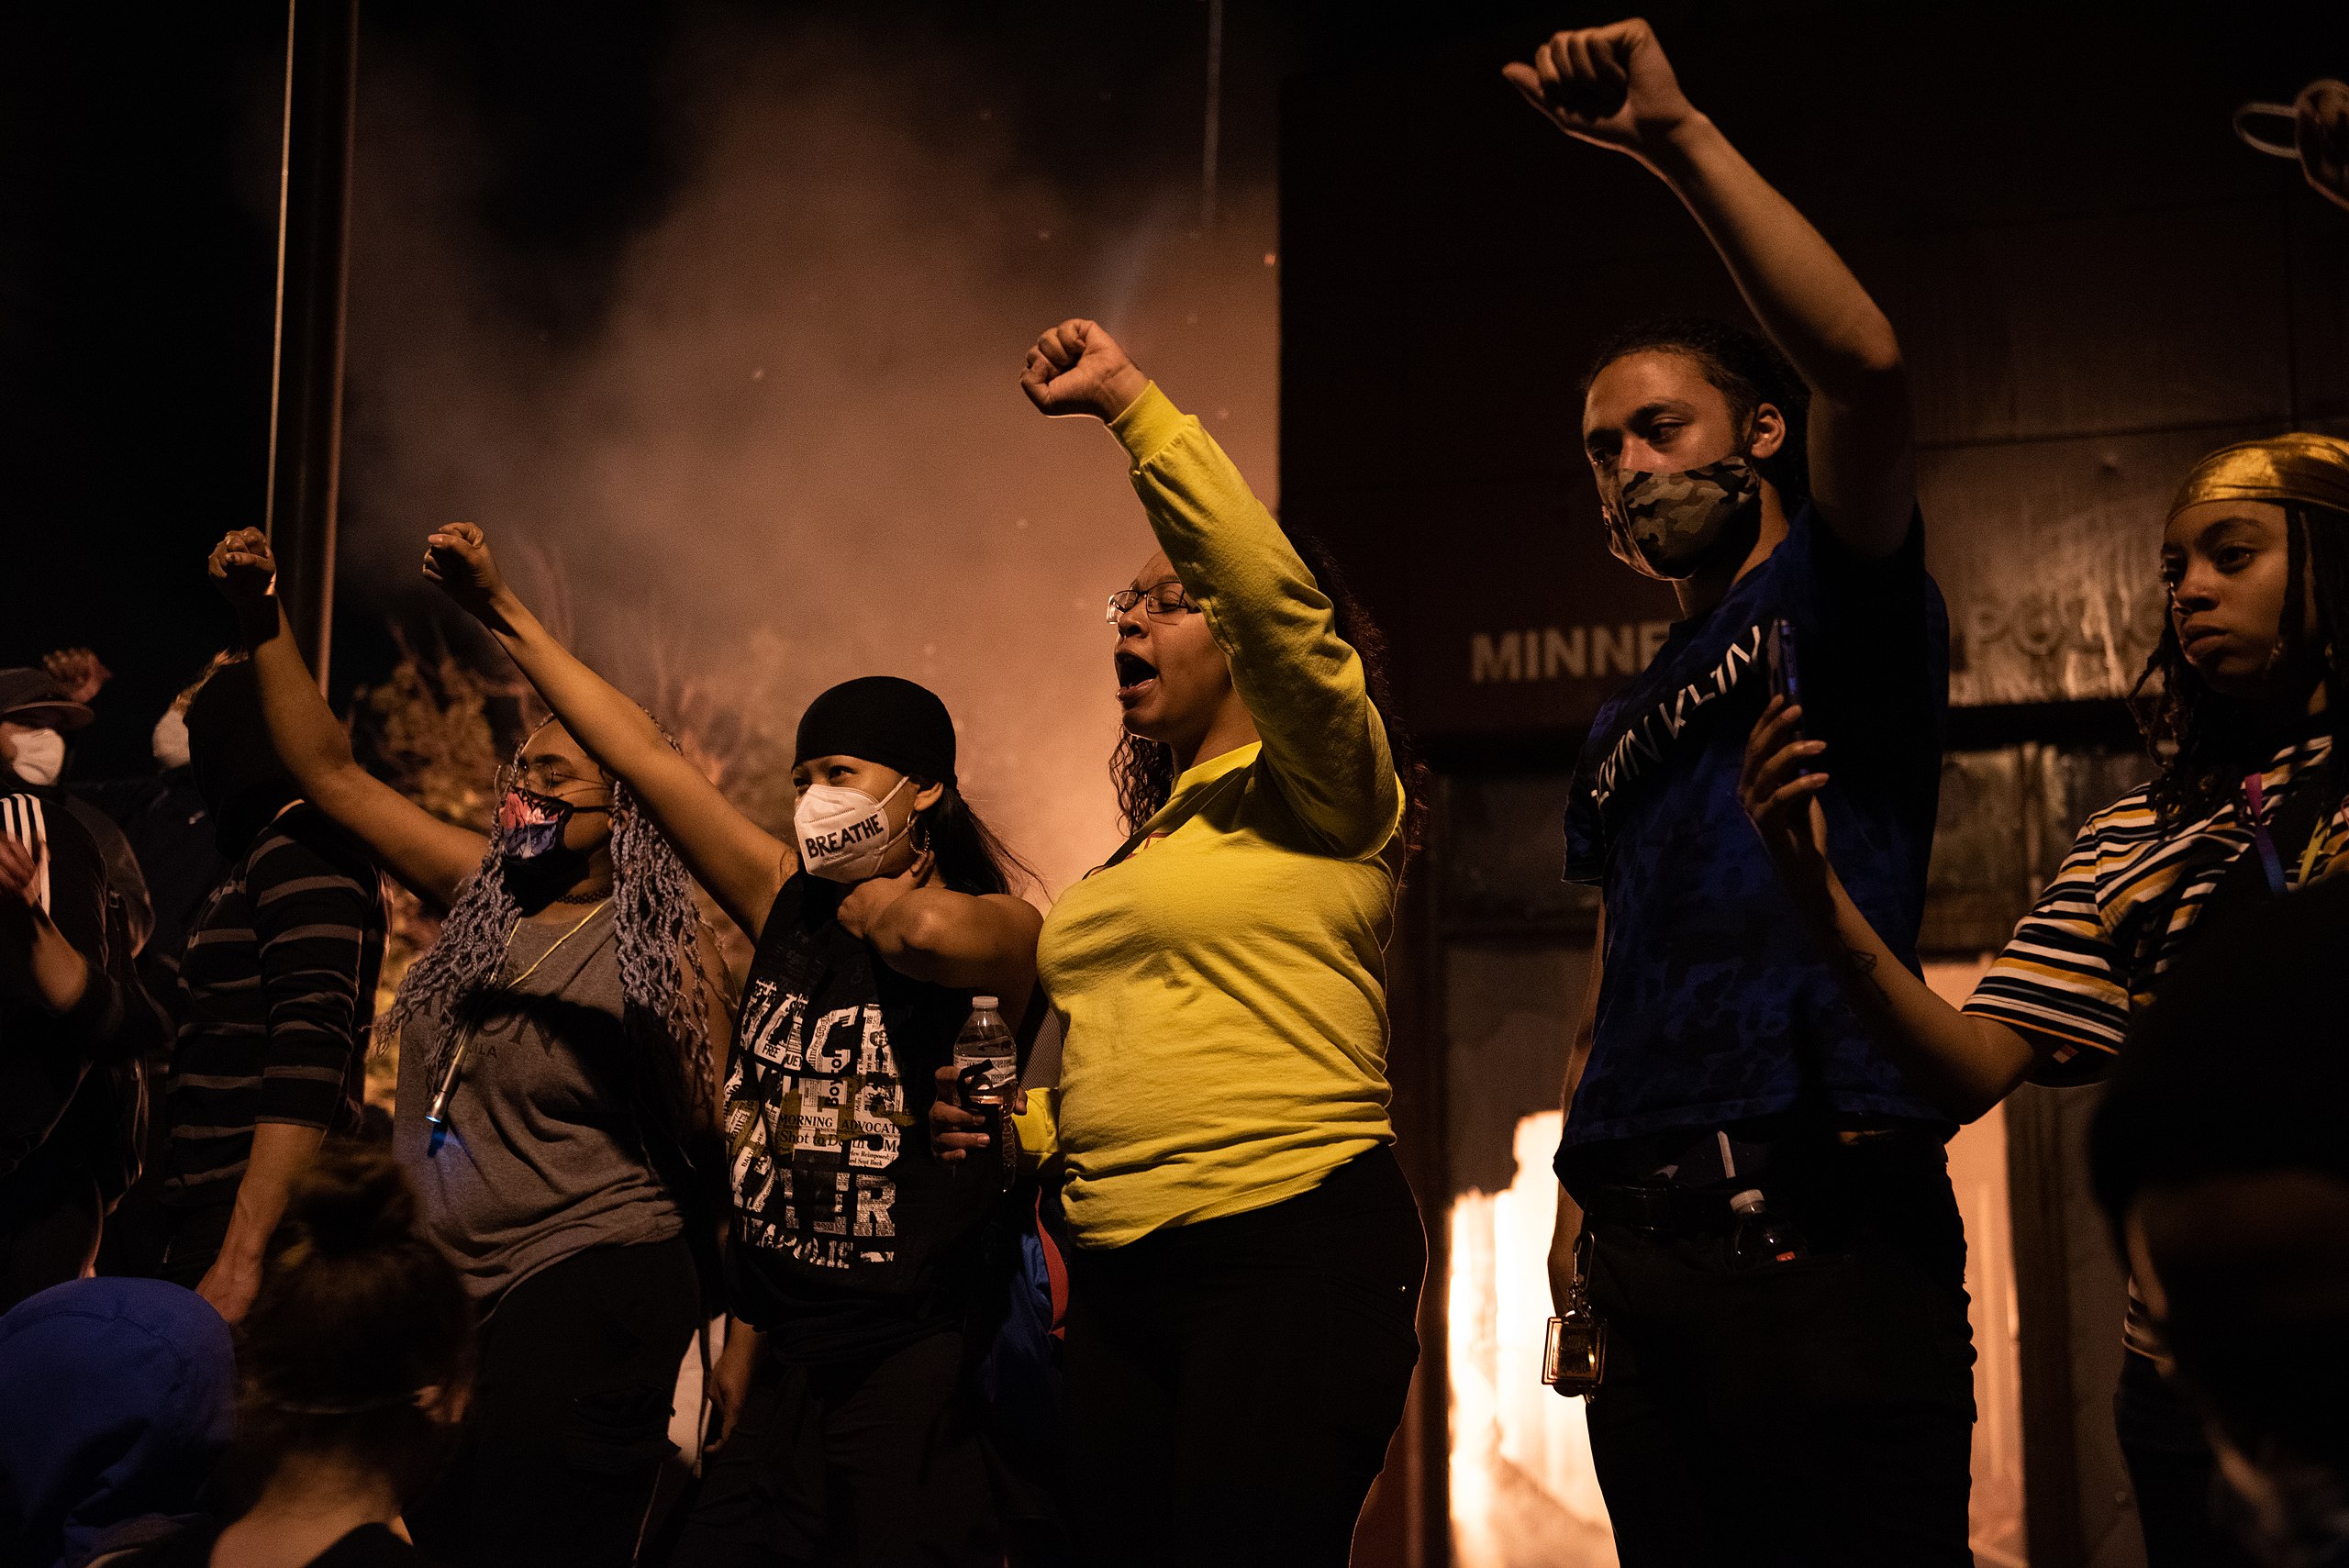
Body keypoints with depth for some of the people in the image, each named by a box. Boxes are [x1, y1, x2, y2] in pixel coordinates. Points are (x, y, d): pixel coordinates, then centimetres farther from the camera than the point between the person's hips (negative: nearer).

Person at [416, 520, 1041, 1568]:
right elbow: (647, 760, 9)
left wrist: (873, 900, -9)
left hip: (912, 1372, -6)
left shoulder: (1002, 929, -7)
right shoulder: (791, 903, 9)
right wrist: (503, 614, 10)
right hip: (783, 1359, 6)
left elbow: (929, 930, -33)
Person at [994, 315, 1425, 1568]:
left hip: (1293, 1257, -8)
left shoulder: (1322, 797, -2)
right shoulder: (1144, 850, 22)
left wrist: (1130, 403, -17)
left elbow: (1277, 592, -20)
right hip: (1121, 1276, 8)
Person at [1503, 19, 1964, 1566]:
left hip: (1830, 1223, -7)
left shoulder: (1837, 595, 5)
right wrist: (1577, 1194, 13)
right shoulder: (1620, 730, 25)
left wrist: (1679, 136, -15)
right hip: (1644, 1254, 7)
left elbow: (1865, 364, -15)